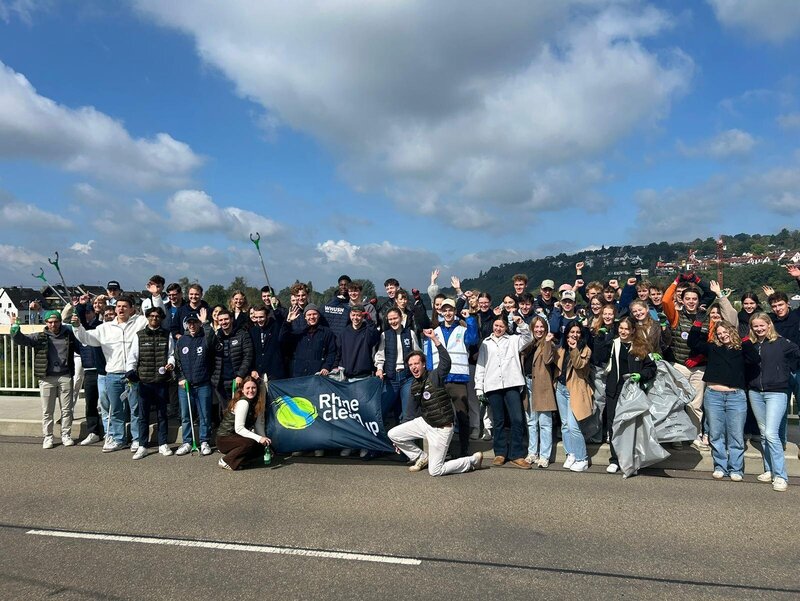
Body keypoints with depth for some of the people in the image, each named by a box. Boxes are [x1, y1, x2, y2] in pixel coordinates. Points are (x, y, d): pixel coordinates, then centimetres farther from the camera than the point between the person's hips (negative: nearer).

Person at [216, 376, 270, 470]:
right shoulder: (243, 403, -21)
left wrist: (264, 440, -10)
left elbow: (258, 424, 3)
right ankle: (226, 461, -13)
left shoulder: (255, 402, 5)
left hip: (235, 437, 8)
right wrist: (259, 438, -33)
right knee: (250, 443, -31)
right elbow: (239, 428, -27)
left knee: (262, 447, -6)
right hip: (224, 439, -8)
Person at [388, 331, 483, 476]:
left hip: (441, 428, -7)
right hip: (424, 422, 7)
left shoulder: (435, 377, -15)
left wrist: (435, 339, -42)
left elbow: (446, 362, -36)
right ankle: (422, 458, 19)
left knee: (435, 471, -6)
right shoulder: (414, 387, 5)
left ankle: (474, 460, 13)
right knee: (393, 434, 0)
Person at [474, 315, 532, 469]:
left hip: (511, 385, -1)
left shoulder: (513, 340, 14)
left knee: (517, 419, -7)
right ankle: (500, 453, 16)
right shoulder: (486, 343, 15)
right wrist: (479, 387, 6)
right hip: (492, 386, 1)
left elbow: (528, 338, -1)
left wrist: (521, 324, -15)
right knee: (498, 421, 7)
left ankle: (516, 455, -1)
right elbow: (480, 365, 12)